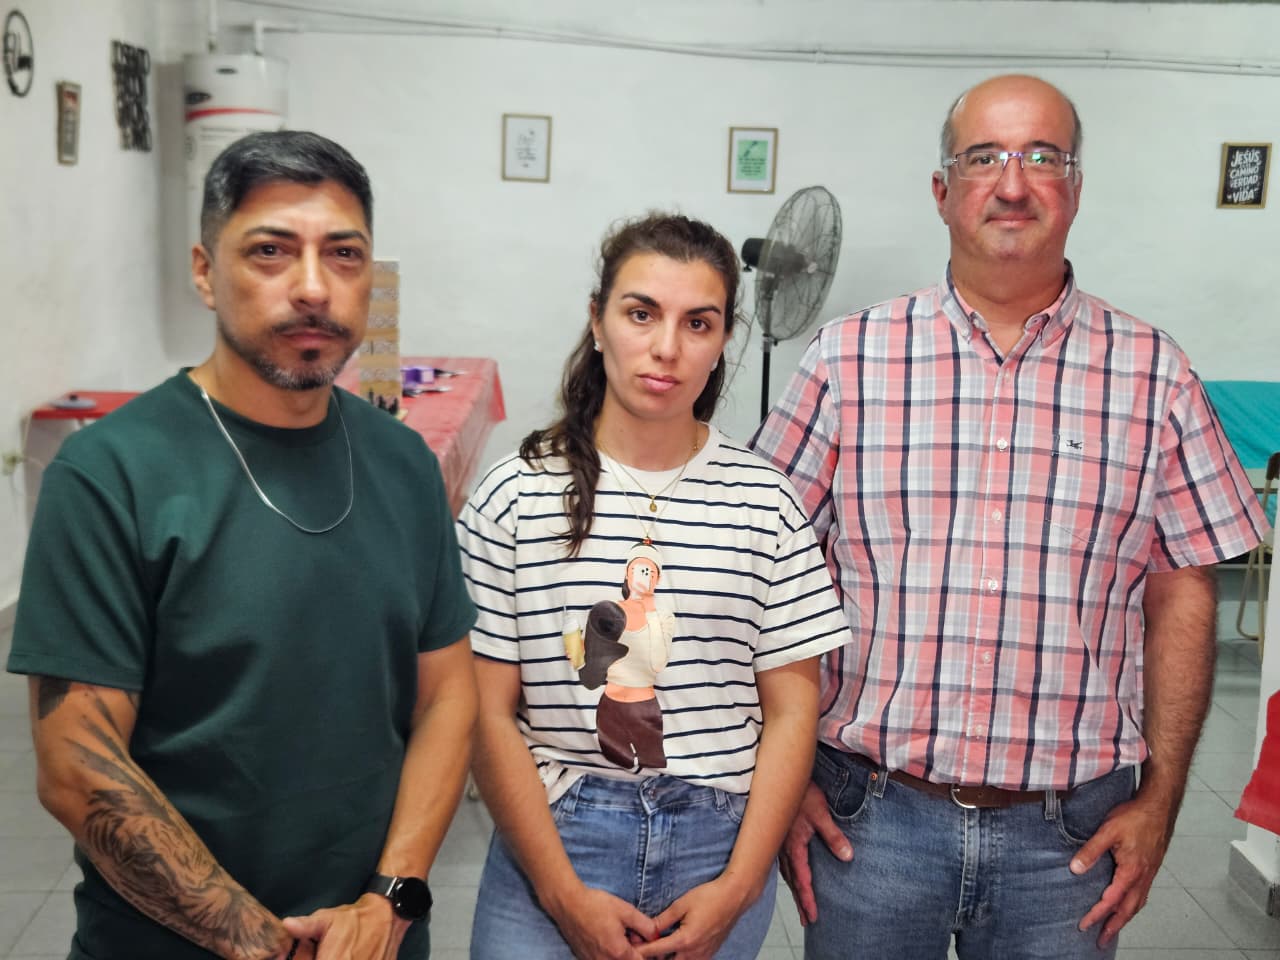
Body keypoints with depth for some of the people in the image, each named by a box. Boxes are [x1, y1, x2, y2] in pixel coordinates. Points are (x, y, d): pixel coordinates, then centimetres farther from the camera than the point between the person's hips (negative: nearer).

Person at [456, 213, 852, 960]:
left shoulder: (765, 502, -2)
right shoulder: (516, 497, -5)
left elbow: (791, 709, 0)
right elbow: (490, 715, -6)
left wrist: (737, 886, -7)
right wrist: (565, 895, -10)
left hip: (721, 841, 1)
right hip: (550, 836, -1)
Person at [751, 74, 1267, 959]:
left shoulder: (1155, 374, 1)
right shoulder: (847, 358, -3)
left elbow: (1181, 596, 4)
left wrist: (1160, 801, 1)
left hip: (1070, 833, 1)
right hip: (867, 814, 0)